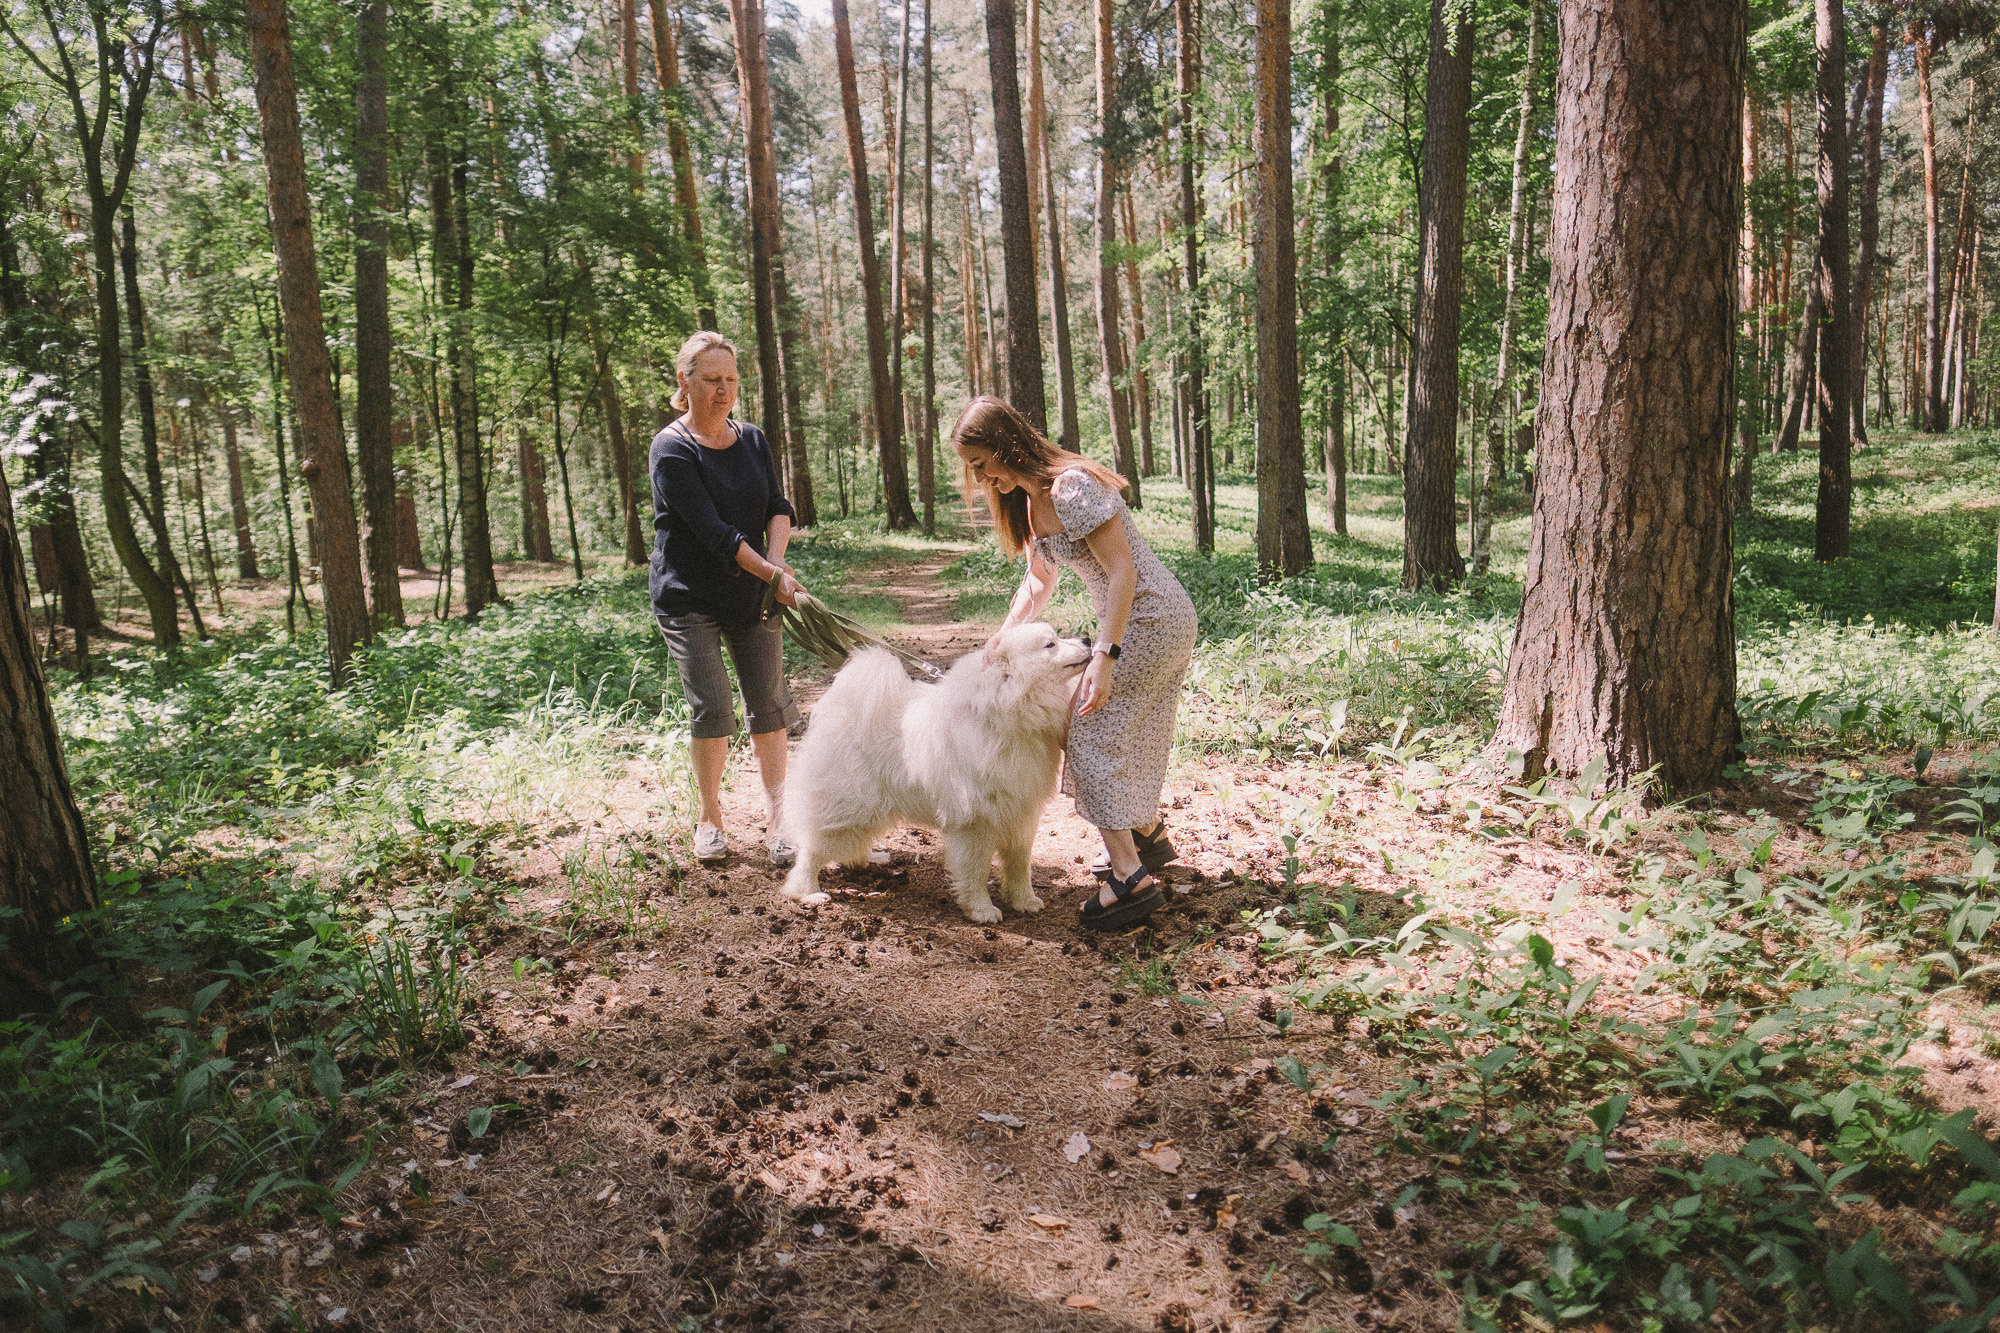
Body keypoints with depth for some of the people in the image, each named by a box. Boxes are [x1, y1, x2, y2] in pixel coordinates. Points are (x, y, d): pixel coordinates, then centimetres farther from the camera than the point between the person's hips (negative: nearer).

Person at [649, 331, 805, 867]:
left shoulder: (753, 440, 8)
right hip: (689, 598, -4)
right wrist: (774, 572, -20)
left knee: (770, 706, 2)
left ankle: (775, 819, 12)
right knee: (713, 709, -8)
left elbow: (778, 507, 3)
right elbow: (711, 530, -18)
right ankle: (710, 818, 12)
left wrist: (775, 566, -16)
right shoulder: (671, 450, -11)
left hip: (752, 595, 5)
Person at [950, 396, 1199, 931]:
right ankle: (1150, 835, 39)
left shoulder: (1072, 488, -22)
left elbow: (1123, 572, -25)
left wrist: (1103, 657, -29)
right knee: (1130, 732, 20)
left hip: (1151, 619, -10)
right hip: (1150, 622, 10)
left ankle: (1130, 877, -10)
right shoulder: (1028, 499, 8)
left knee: (1093, 731, -9)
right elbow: (1039, 581, 17)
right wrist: (1000, 642, 9)